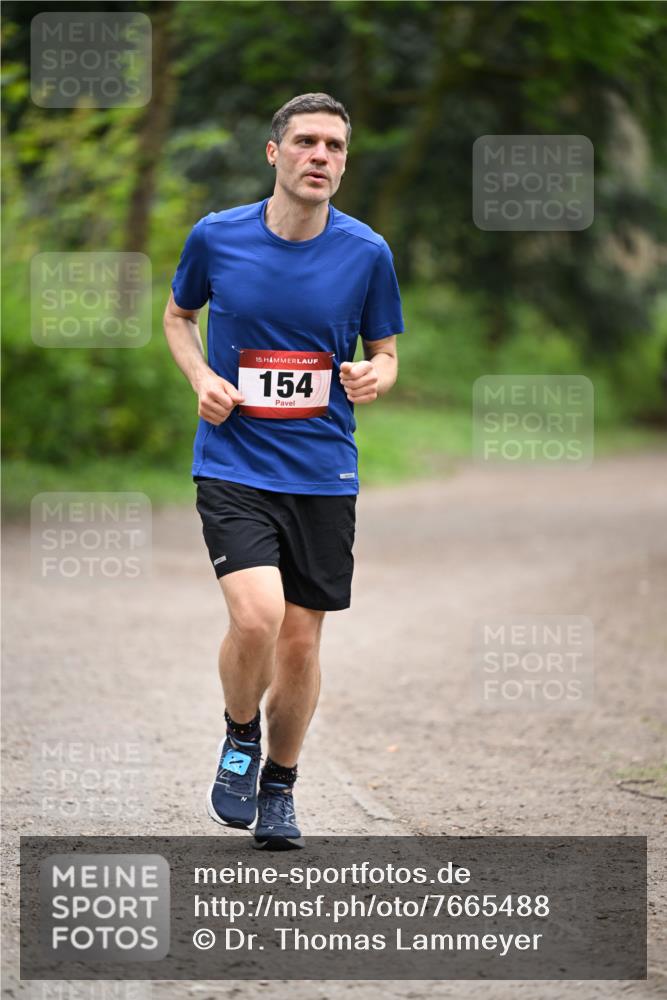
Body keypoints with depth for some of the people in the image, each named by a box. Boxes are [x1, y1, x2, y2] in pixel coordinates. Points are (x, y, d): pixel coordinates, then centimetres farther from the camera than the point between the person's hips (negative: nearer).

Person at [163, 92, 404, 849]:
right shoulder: (217, 237, -3)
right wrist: (201, 378, -4)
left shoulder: (367, 253, -2)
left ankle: (279, 788, 28)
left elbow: (384, 353, 10)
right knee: (256, 615, -21)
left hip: (323, 473, 2)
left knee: (301, 642, 6)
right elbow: (178, 314, 15)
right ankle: (239, 739, 9)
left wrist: (373, 377, -14)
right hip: (233, 465, -2)